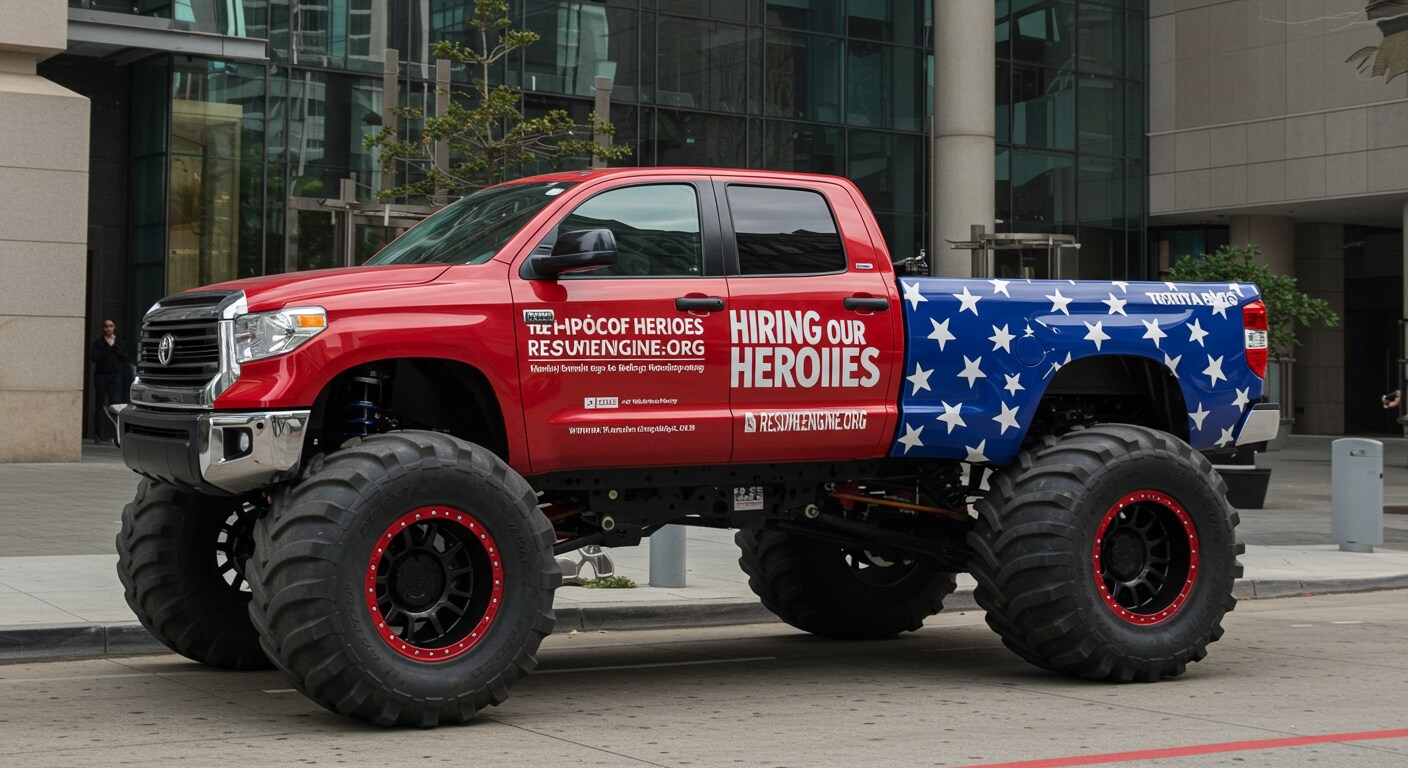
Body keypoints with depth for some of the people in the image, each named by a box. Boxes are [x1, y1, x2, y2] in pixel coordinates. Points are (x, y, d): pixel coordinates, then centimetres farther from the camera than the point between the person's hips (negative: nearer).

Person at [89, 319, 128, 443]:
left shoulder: (119, 343, 13)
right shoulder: (97, 343, 8)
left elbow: (124, 358, 1)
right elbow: (94, 358, -5)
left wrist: (113, 346, -5)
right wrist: (108, 349, -8)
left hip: (116, 376, 0)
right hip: (101, 376, 0)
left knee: (116, 404, -13)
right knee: (99, 405, 3)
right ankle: (98, 434, 8)